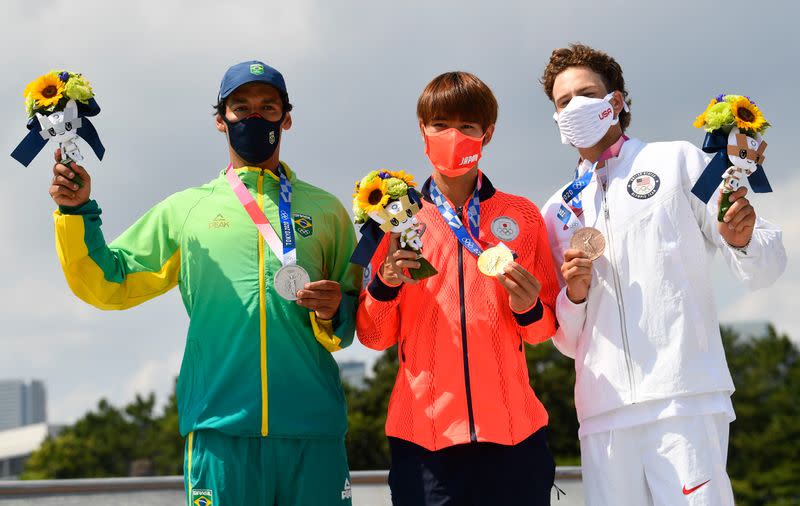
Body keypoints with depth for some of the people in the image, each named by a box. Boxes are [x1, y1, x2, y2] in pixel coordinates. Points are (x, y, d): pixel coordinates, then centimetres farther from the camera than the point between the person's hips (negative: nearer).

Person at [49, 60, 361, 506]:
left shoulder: (324, 210, 15)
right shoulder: (186, 210, 15)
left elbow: (361, 315, 15)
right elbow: (108, 284, 12)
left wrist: (334, 311, -7)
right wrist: (78, 211, 1)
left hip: (313, 429, 1)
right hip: (220, 427, -1)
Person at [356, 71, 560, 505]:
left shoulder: (523, 216, 9)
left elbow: (548, 326, 13)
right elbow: (373, 336, 7)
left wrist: (529, 309, -9)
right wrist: (385, 284, -12)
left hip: (512, 432, 1)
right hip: (422, 434, 0)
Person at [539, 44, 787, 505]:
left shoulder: (678, 161, 11)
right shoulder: (560, 211, 20)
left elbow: (765, 266, 6)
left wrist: (743, 240, -17)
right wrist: (574, 296, 0)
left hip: (684, 398, -3)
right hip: (604, 413, 4)